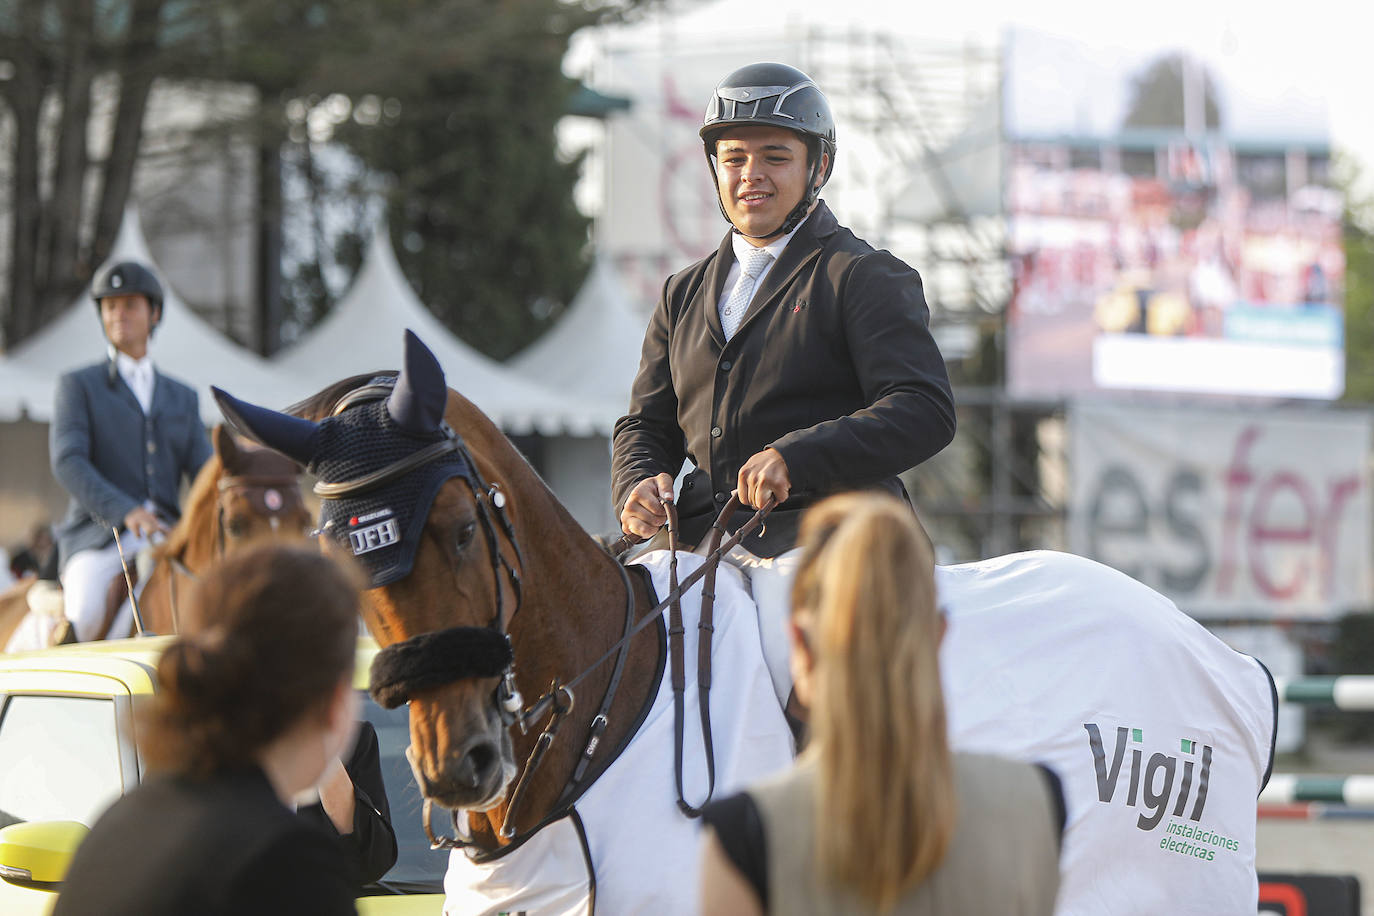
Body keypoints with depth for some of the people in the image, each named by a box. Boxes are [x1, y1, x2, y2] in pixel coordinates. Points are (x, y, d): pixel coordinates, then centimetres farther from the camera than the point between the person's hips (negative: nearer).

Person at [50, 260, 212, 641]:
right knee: (87, 615, -33)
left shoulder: (182, 398, 21)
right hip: (98, 536, -4)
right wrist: (125, 511, -23)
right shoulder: (78, 386, 8)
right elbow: (67, 461, -7)